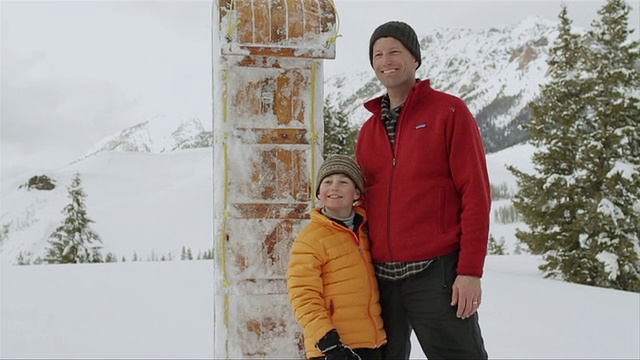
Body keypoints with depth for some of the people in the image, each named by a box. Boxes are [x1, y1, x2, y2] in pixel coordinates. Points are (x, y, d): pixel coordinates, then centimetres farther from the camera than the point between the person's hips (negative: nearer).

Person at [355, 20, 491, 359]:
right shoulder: (368, 130, 15)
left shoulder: (449, 111, 0)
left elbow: (475, 194, -6)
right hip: (380, 277, 5)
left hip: (436, 272, -5)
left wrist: (470, 271, -13)